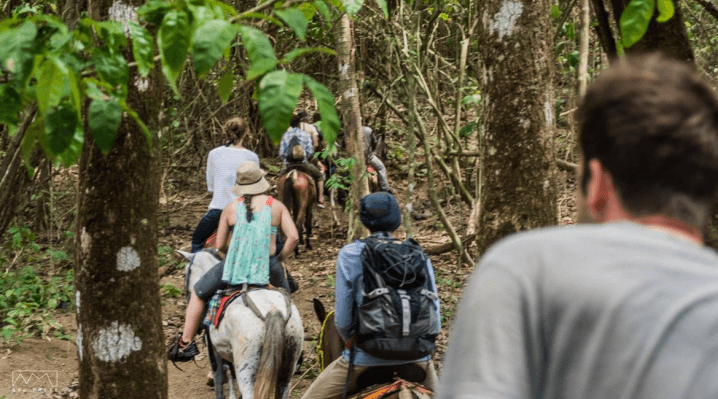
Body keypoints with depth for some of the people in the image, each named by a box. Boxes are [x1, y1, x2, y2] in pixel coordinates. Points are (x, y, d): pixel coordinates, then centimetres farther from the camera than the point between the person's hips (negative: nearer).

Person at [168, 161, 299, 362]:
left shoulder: (231, 208, 1)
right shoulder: (277, 206, 1)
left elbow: (220, 245, 4)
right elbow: (293, 238, -5)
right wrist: (279, 259, 9)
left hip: (234, 266, -1)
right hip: (268, 268, 1)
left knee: (198, 293, 22)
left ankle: (185, 343, 22)